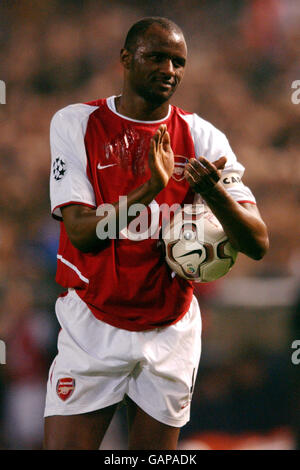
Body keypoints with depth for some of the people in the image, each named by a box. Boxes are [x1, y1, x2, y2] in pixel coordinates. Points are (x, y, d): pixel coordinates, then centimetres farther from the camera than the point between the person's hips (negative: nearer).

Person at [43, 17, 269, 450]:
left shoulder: (202, 138, -2)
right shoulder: (77, 124, -5)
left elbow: (257, 244, -8)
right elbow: (81, 231, -15)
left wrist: (213, 191, -28)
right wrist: (149, 188, -30)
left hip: (171, 332, 2)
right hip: (92, 329, -2)